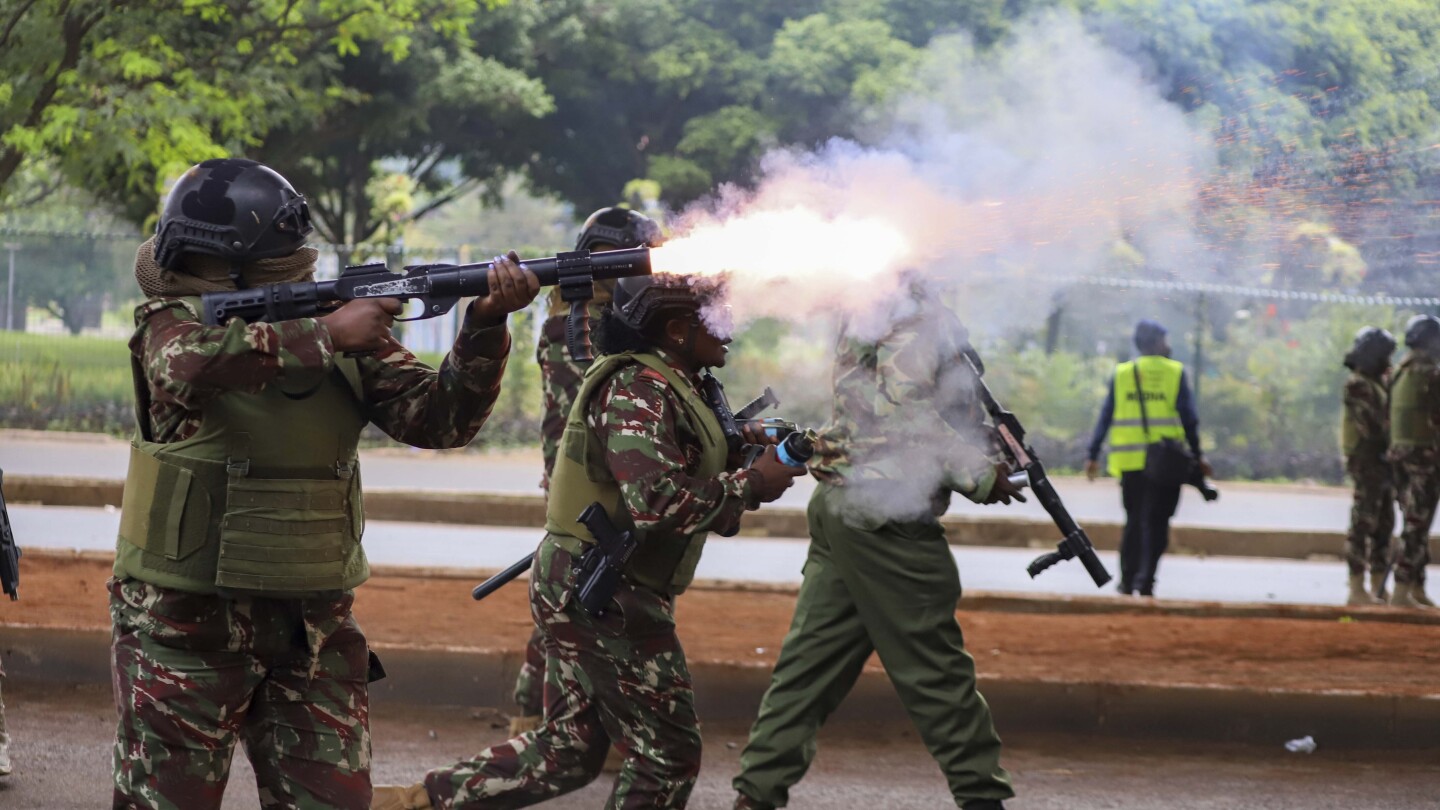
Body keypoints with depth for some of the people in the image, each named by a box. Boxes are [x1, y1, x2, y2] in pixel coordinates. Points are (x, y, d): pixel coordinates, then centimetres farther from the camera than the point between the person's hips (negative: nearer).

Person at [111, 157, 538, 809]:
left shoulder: (347, 328, 5)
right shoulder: (170, 321, -6)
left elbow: (437, 418, -1)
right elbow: (189, 363, -30)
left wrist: (485, 326, -17)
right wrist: (326, 336, -26)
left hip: (315, 630, 4)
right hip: (186, 626, -4)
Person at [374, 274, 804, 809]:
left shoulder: (670, 385, 13)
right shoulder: (641, 389, -18)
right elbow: (657, 501, -30)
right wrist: (753, 483, -21)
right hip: (608, 598, -10)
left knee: (569, 750, 14)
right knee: (667, 757, 0)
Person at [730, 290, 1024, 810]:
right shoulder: (923, 323, -12)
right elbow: (903, 413, -20)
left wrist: (988, 434, 7)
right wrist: (982, 476, -14)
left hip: (835, 508, 9)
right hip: (886, 514, -9)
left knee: (813, 659, 9)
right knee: (935, 667, -1)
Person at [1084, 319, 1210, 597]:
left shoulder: (1121, 374, 8)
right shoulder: (1176, 373, 0)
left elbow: (1105, 417, 6)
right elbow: (1188, 417, -3)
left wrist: (1093, 456, 9)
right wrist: (1197, 454, 2)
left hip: (1130, 460, 3)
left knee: (1134, 519, 15)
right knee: (1156, 521, 1)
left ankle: (1127, 581, 14)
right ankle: (1145, 580, -9)